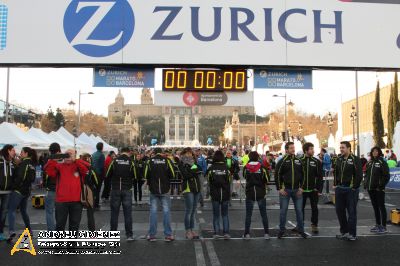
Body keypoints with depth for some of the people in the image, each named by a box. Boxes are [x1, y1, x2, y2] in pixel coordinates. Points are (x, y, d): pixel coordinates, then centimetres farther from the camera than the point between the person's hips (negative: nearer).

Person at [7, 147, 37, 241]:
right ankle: (29, 230, 22)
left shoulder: (24, 163, -13)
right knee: (23, 211, 19)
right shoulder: (32, 164, 11)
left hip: (18, 190, -8)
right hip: (27, 191, 8)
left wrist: (14, 185, -9)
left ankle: (12, 231, -22)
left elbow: (20, 177, -20)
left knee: (11, 210, -8)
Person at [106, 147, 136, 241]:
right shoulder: (131, 162, -5)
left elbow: (108, 175, 1)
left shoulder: (114, 161, -3)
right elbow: (135, 177, 0)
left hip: (115, 190, 1)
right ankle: (129, 235, 7)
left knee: (114, 213, 9)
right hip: (127, 190, -1)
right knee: (128, 213, 5)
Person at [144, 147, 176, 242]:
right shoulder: (166, 161, -5)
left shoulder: (150, 161, -4)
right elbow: (172, 175, -4)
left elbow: (146, 175, -3)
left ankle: (152, 235, 11)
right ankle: (168, 235, 6)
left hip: (153, 190, 1)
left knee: (153, 211, 7)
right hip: (165, 190, -1)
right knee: (166, 211, 5)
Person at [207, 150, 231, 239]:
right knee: (225, 214, 11)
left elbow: (209, 182, 1)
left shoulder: (211, 168, -8)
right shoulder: (226, 168, -7)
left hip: (215, 194, -1)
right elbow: (229, 182, 3)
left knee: (216, 214, 8)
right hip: (225, 194, 1)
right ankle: (226, 233, 7)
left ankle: (216, 233, 7)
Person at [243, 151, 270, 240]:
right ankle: (266, 233, 13)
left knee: (248, 214, 8)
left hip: (249, 193, 0)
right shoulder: (262, 167, -9)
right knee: (263, 214, 11)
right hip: (261, 193, 0)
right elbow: (267, 180, -3)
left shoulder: (246, 167, -6)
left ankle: (247, 234, 7)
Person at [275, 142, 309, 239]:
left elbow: (302, 175, 10)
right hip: (285, 190, -3)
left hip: (297, 190, 3)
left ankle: (301, 230, 20)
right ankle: (282, 230, 16)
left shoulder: (298, 161, 7)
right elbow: (277, 175, -5)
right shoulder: (282, 161, -4)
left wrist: (301, 187, 2)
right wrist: (279, 188, -9)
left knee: (299, 210, 8)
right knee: (283, 211, 4)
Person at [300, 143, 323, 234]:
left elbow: (320, 177, -1)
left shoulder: (317, 161, -1)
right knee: (301, 208, 10)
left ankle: (314, 225, 21)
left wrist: (319, 189, -6)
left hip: (313, 190, 0)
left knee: (314, 208, 7)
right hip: (302, 189, 0)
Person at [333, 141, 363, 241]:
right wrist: (335, 184, 11)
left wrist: (354, 187, -14)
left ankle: (352, 233, 10)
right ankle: (344, 231, 22)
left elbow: (359, 175, -13)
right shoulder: (339, 159, 11)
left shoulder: (355, 159, -8)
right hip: (339, 189, 7)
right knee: (340, 210, 10)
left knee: (352, 211, 1)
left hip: (351, 189, -6)